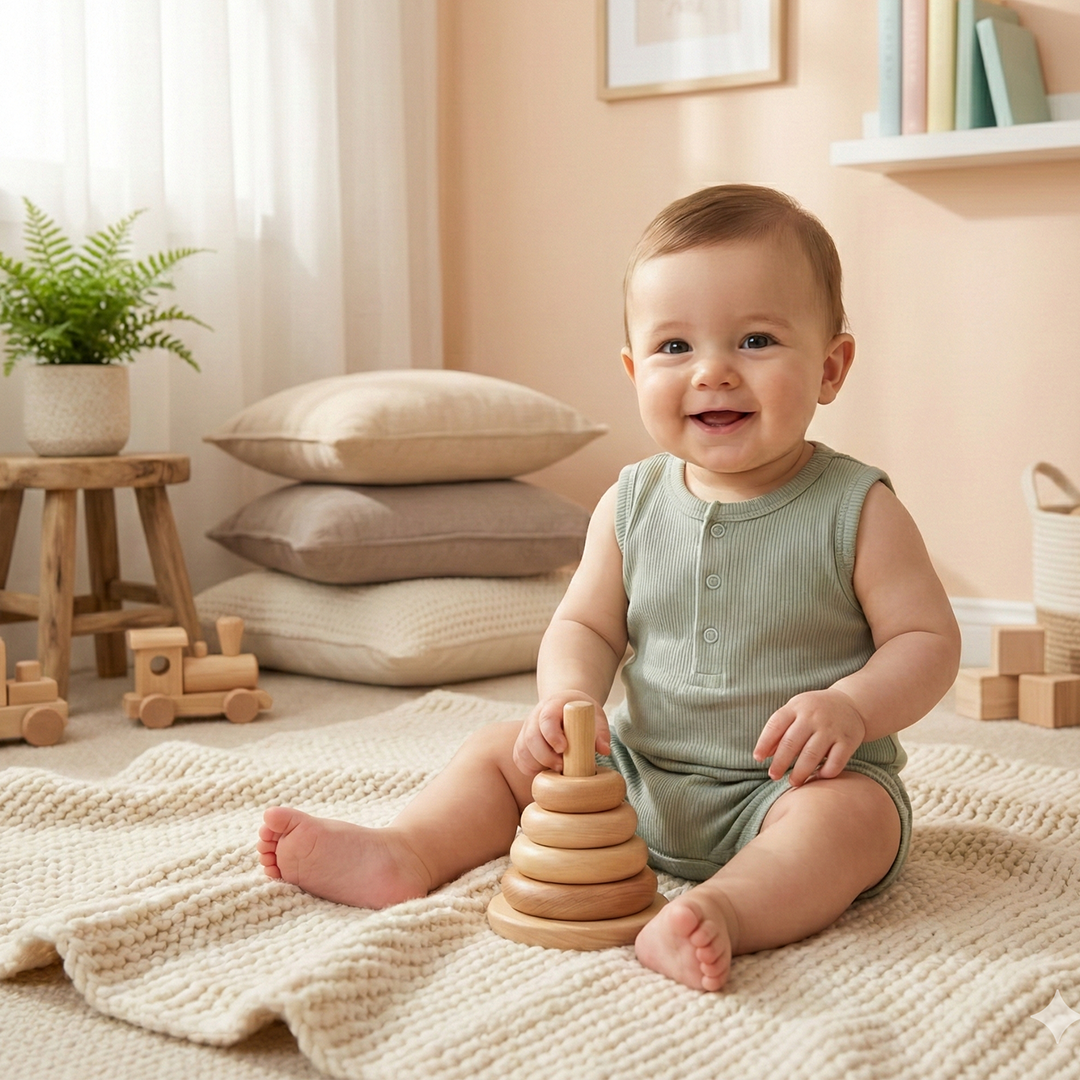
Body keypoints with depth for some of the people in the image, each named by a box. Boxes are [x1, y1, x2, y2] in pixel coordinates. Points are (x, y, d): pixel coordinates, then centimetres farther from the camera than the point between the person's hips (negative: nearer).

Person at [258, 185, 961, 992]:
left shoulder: (856, 510, -10)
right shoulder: (631, 506, 0)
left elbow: (928, 639, -7)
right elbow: (584, 627, 7)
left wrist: (852, 707, -27)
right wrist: (568, 698, -15)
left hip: (794, 784, -4)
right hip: (637, 774, 4)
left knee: (854, 813, -35)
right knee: (502, 751, 1)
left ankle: (726, 911, -52)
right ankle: (406, 853, -15)